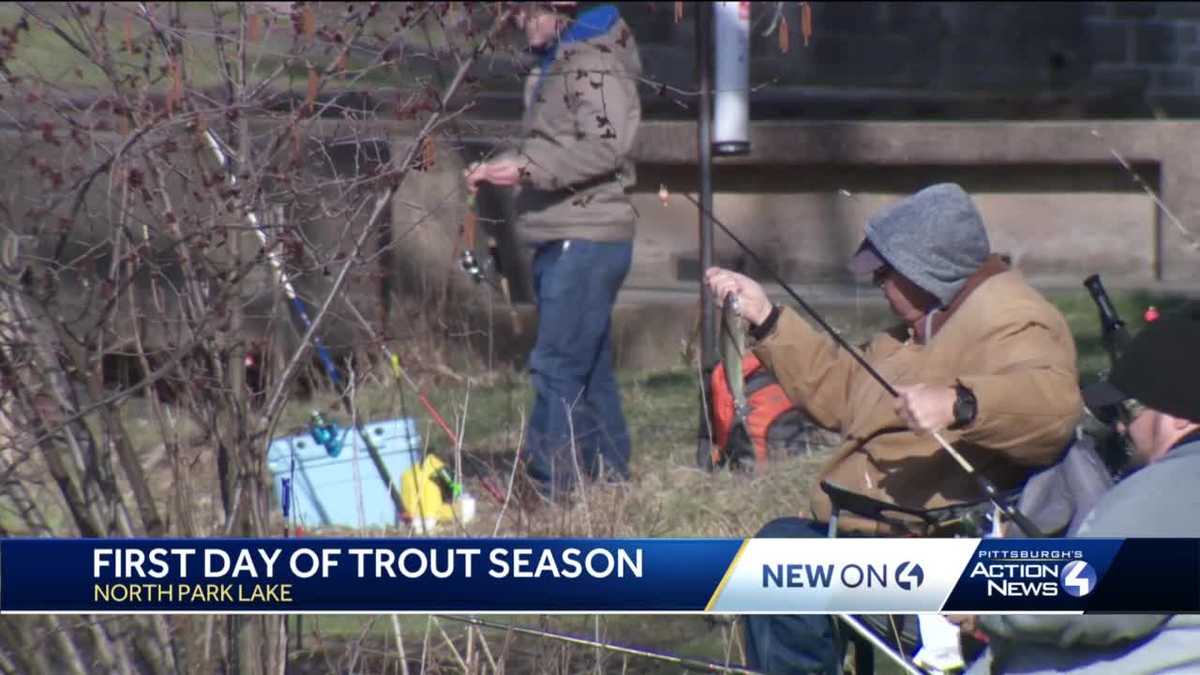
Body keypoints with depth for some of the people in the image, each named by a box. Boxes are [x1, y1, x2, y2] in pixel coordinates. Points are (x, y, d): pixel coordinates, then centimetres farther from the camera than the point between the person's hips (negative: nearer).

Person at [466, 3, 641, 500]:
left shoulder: (595, 64, -11)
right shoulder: (554, 66, 20)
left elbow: (606, 145, -23)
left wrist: (528, 168, -24)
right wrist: (501, 167, 11)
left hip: (586, 238, -10)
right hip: (559, 239, 10)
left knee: (557, 366, -13)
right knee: (589, 368, 14)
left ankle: (548, 487, -15)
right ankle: (609, 475, 19)